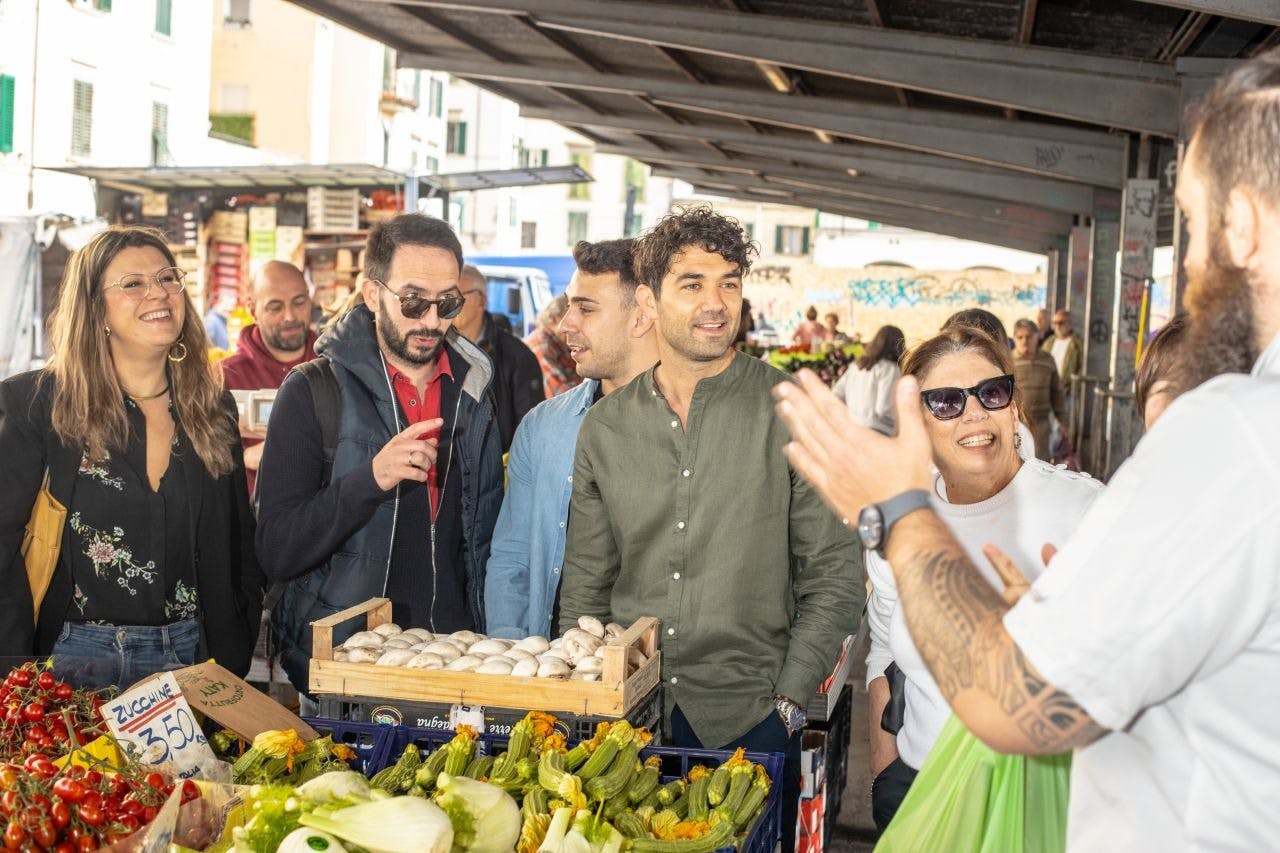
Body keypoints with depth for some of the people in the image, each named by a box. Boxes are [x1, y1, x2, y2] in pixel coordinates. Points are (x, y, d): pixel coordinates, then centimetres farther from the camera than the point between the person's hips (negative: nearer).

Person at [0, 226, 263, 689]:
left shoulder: (214, 411, 6)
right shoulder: (38, 403, -5)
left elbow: (239, 545, 10)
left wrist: (233, 658, 3)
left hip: (190, 655, 3)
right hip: (76, 653, -3)